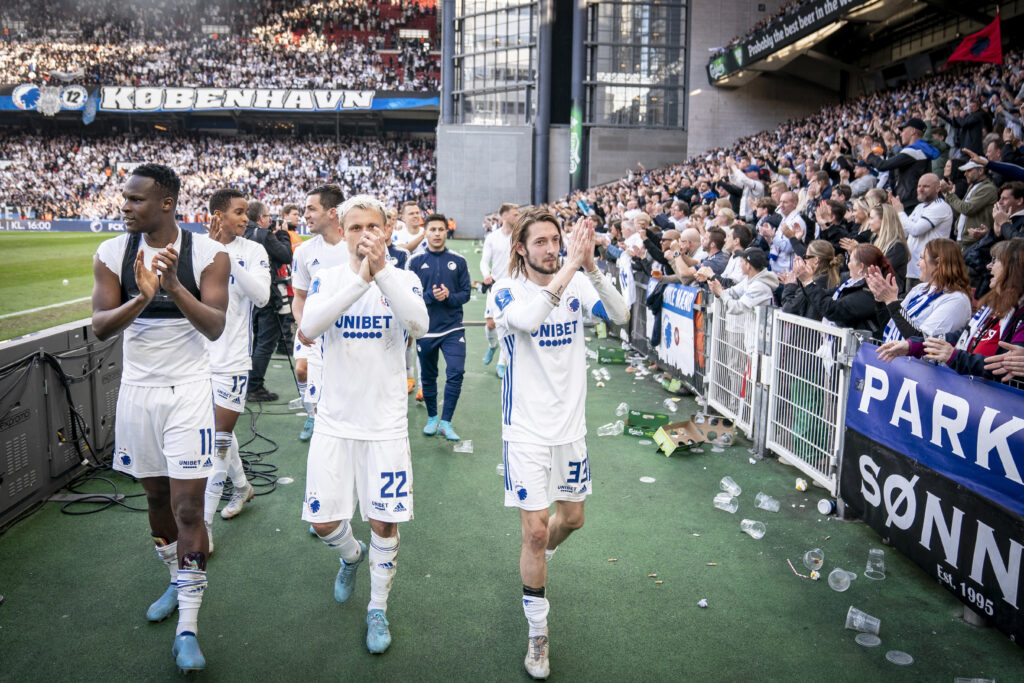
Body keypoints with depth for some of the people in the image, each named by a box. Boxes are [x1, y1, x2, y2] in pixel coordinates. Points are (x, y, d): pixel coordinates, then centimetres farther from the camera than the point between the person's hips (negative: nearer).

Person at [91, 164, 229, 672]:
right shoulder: (112, 254, 0)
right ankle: (177, 581, 39)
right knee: (156, 496, 16)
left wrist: (174, 285, -29)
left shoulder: (207, 254, -8)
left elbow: (215, 328, -15)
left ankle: (187, 627, 3)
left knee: (188, 508, -5)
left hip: (187, 390, -4)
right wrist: (143, 298, -25)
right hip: (137, 389, 4)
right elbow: (100, 326, -7)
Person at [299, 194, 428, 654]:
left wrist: (382, 271, -33)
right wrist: (360, 278, -30)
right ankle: (352, 555, 41)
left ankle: (378, 608, 28)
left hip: (386, 422, -1)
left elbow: (419, 325, -23)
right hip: (336, 421, 1)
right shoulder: (328, 278, 0)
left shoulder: (403, 279, -1)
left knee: (383, 521, 5)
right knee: (324, 522, 5)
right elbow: (309, 327, -21)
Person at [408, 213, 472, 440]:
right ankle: (432, 417, 32)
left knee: (456, 372, -13)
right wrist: (430, 296, -19)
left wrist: (449, 296, -16)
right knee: (428, 377, 12)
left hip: (453, 328, 0)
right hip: (426, 328, 0)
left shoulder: (458, 261, 3)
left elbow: (465, 293, 3)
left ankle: (446, 422, -2)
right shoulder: (416, 261, 0)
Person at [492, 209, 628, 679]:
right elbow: (526, 320, -34)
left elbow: (620, 316, -19)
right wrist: (570, 267, -36)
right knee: (535, 531, -2)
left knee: (572, 518, 18)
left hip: (570, 425, 4)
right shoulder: (506, 290, -11)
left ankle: (538, 558, 53)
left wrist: (589, 265, -32)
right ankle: (538, 633, 18)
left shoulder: (577, 284, -3)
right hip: (527, 430, -4)